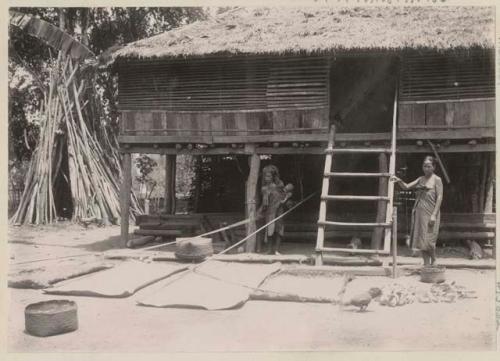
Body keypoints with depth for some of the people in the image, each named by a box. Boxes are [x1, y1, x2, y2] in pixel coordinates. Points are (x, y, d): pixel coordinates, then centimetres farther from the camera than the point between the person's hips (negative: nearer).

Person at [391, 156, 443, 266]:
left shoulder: (437, 180, -3)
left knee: (428, 240, -6)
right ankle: (426, 264, 15)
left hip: (430, 214, -6)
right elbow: (406, 187, 8)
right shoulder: (420, 179, 14)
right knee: (421, 240, 6)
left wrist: (434, 215, -16)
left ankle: (433, 262, 15)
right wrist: (399, 181, -14)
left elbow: (439, 197, -9)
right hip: (419, 213, 6)